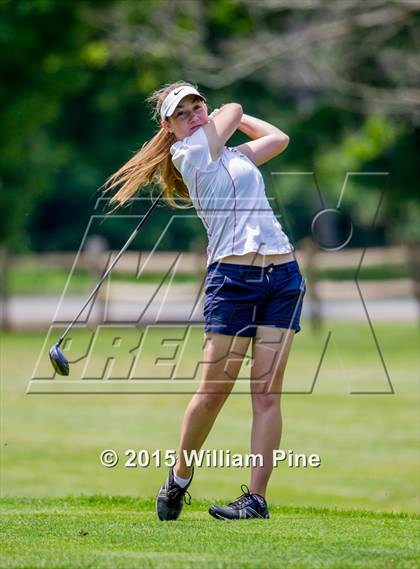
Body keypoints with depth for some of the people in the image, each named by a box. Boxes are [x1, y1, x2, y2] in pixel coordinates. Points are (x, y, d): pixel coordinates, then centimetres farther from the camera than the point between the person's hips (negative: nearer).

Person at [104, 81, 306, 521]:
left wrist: (231, 118, 36)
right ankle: (178, 480, 15)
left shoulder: (235, 155, 23)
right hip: (231, 277, -5)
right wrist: (228, 115, 33)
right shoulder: (187, 152, 4)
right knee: (213, 391, -5)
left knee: (267, 393, -4)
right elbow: (234, 110, 13)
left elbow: (277, 138, 34)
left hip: (283, 275, 5)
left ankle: (257, 497, -4)